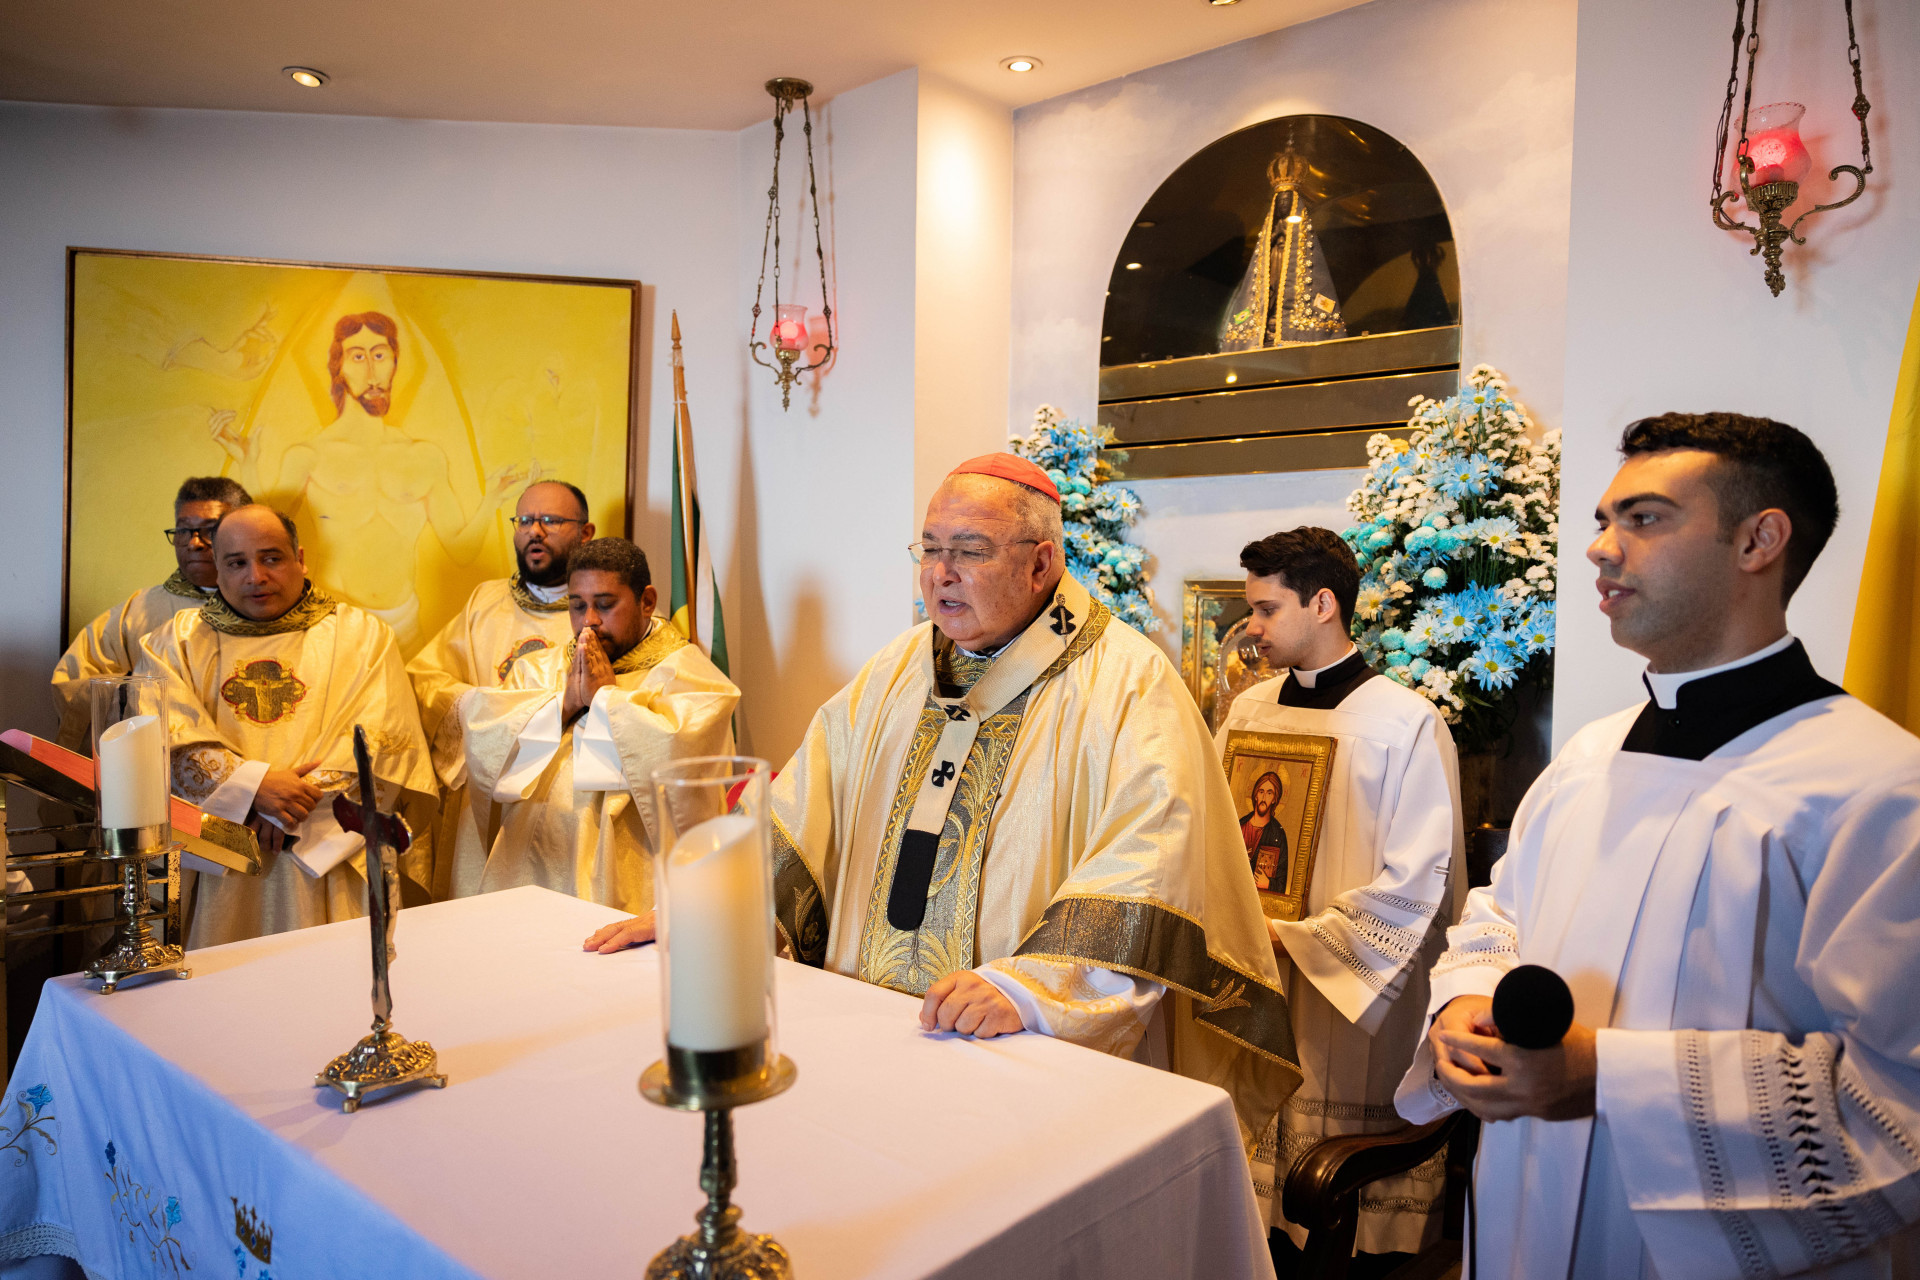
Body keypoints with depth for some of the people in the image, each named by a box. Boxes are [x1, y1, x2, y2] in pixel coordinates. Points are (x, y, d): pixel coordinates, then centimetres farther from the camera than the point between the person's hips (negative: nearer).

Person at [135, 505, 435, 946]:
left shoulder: (361, 634, 7)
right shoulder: (177, 639, 12)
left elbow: (382, 742, -4)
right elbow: (160, 737, -2)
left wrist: (290, 808, -12)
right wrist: (253, 784, -16)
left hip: (324, 855, -1)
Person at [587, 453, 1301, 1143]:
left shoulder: (1128, 683, -6)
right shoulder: (899, 670, 14)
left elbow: (1148, 867, -18)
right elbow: (798, 813, 14)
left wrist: (1028, 986, -29)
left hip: (1038, 1059, -5)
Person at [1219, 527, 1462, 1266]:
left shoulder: (1406, 724, -10)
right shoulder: (1249, 711, 6)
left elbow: (1417, 883, -12)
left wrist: (1299, 939, -13)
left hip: (1356, 1003, -4)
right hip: (1254, 988, 5)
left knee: (1352, 1223, 8)